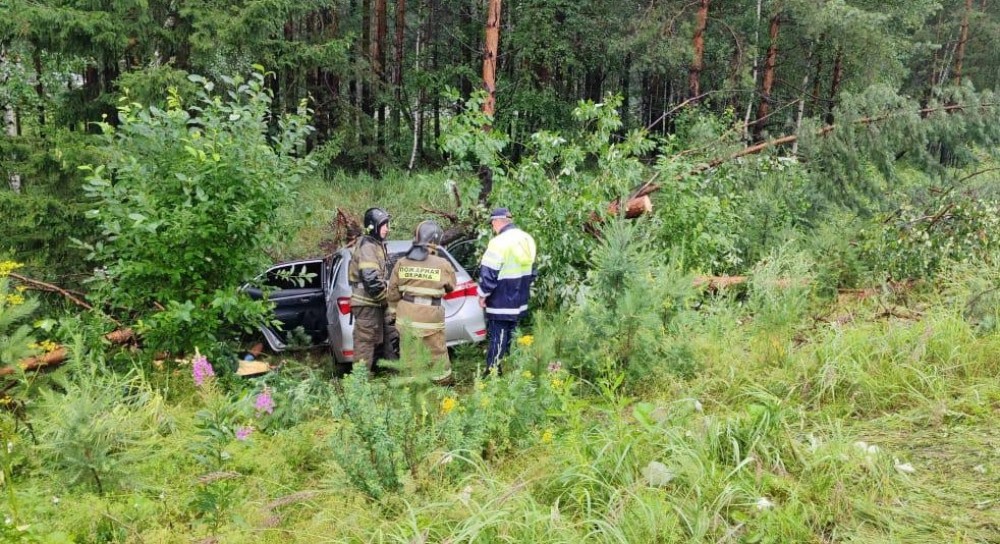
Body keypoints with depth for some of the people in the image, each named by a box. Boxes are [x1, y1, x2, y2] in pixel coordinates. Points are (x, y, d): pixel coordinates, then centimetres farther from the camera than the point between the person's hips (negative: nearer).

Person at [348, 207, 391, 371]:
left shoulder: (375, 245, 16)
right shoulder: (367, 247, -17)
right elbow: (371, 279, -26)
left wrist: (384, 299, 17)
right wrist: (387, 299, -15)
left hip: (372, 302, 10)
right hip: (367, 303, -10)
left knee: (373, 341, 16)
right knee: (365, 341, -5)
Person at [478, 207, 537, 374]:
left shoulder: (499, 242, -21)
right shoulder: (527, 240, 8)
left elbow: (488, 274, -20)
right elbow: (531, 271, 18)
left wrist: (482, 295, -6)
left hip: (501, 304, -8)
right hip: (519, 302, 8)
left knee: (497, 339, -1)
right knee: (510, 337, 19)